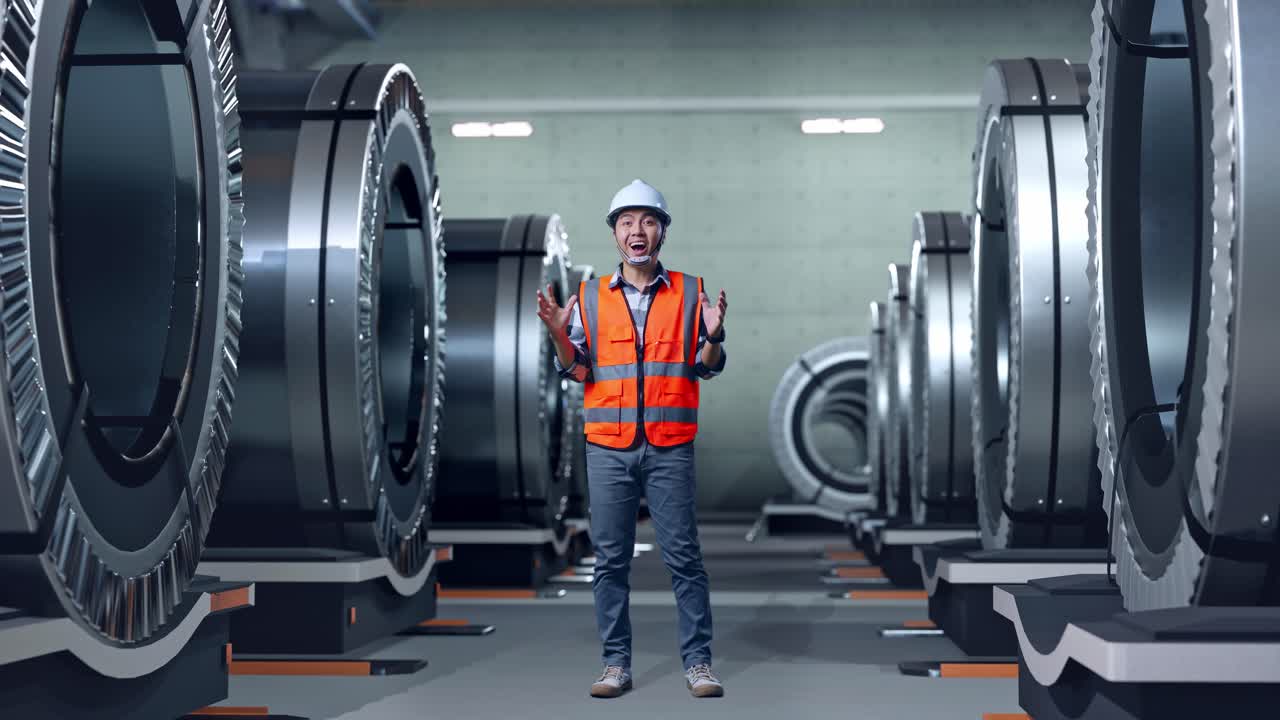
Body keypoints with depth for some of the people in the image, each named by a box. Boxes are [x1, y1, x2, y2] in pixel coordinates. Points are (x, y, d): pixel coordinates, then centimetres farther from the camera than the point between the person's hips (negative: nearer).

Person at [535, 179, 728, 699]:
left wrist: (714, 335, -14)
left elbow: (706, 368, 5)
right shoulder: (590, 298, 8)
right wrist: (560, 335, -10)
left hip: (670, 448, -1)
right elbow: (578, 372, 8)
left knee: (683, 556, -1)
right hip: (608, 447, 1)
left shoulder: (690, 293, 6)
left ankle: (697, 662, 5)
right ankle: (616, 663, 9)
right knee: (610, 559, 3)